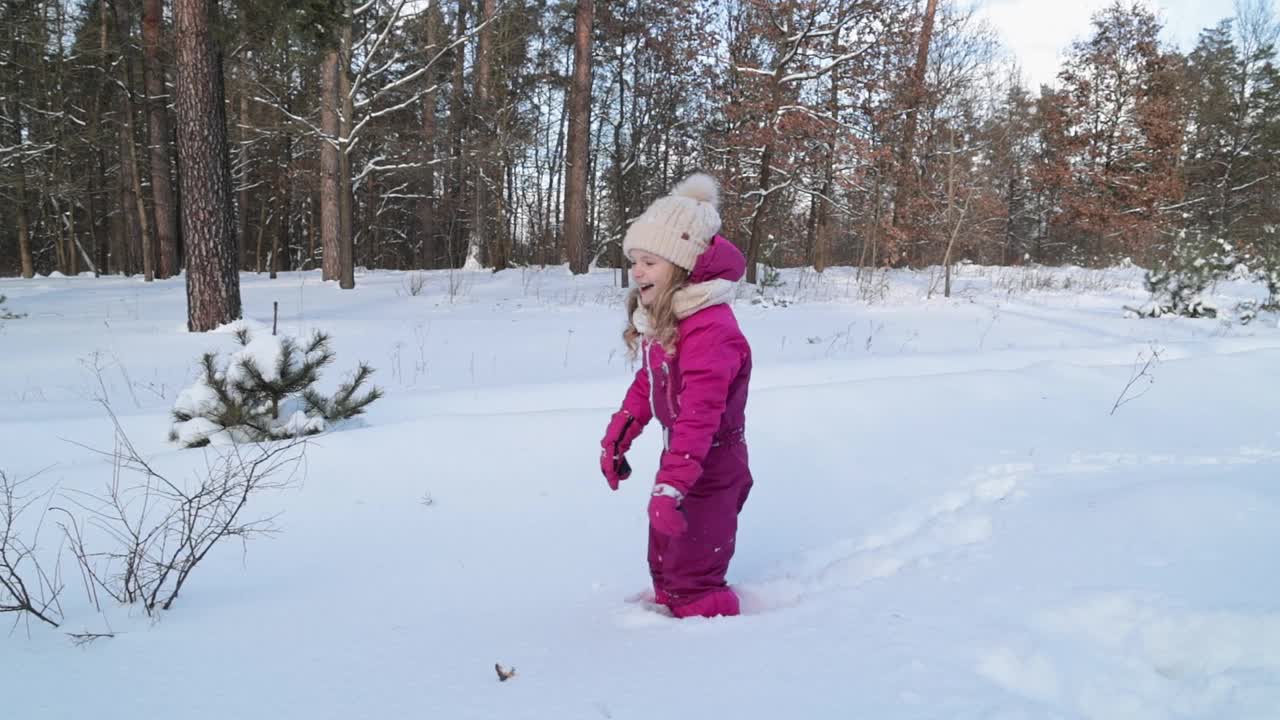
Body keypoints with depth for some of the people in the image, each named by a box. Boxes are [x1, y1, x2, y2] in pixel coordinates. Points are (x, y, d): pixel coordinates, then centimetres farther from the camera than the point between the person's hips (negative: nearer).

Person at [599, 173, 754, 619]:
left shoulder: (709, 330, -30)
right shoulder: (660, 320, 2)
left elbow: (700, 413, -38)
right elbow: (646, 386, 12)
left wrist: (671, 485, -43)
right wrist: (615, 441, 14)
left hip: (711, 468, -10)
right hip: (679, 456, 10)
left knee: (693, 575, 2)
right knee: (663, 559, 26)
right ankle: (669, 610, 47)